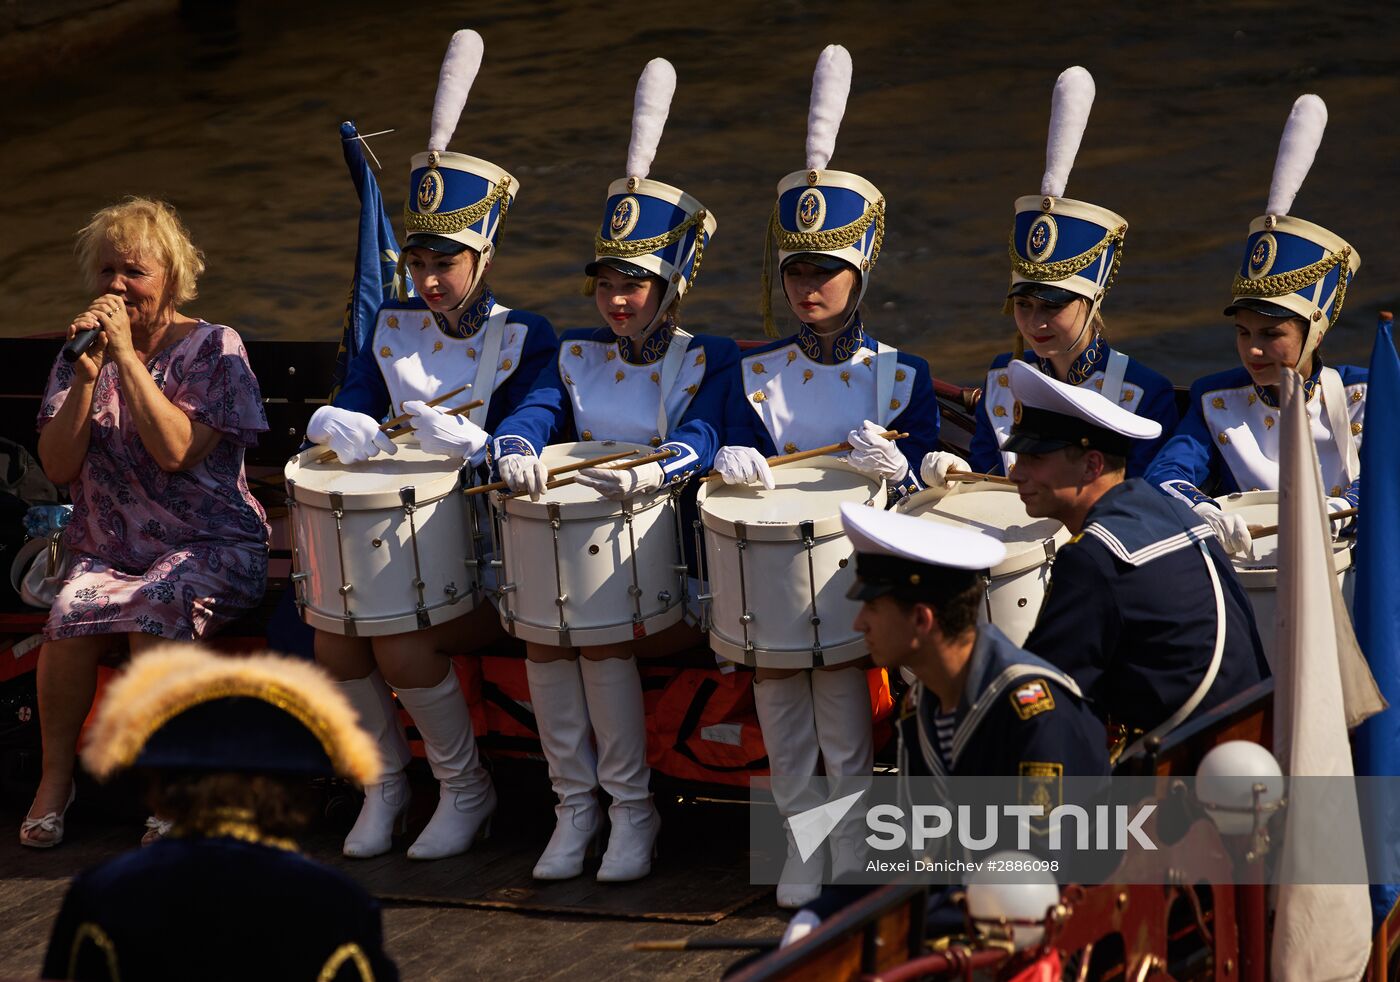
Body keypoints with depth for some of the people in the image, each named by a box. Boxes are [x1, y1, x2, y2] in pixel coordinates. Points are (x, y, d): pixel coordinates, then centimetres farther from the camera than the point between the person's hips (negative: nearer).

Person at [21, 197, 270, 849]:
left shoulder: (214, 349, -1)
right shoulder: (85, 348, 11)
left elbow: (175, 451, -16)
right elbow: (59, 467, 1)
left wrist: (126, 356, -16)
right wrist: (87, 376, -11)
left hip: (209, 546, -3)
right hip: (106, 550, 3)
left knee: (157, 606, -36)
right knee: (72, 613, -30)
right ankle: (55, 777, -14)